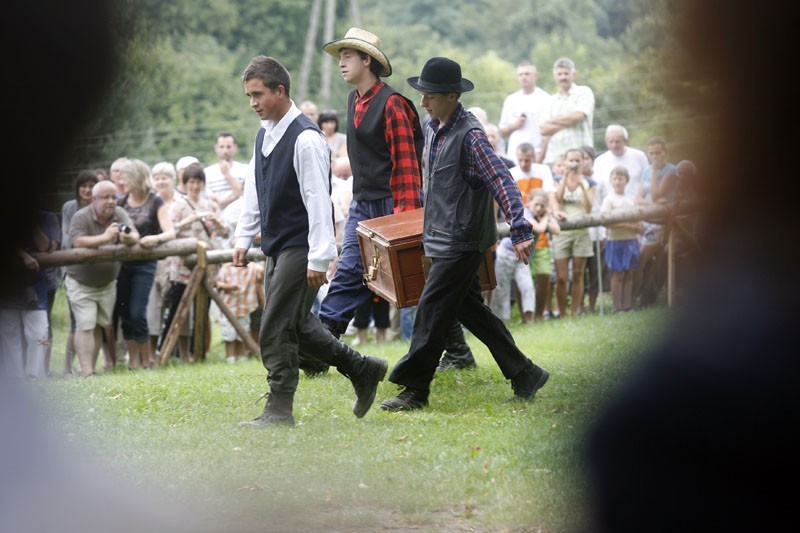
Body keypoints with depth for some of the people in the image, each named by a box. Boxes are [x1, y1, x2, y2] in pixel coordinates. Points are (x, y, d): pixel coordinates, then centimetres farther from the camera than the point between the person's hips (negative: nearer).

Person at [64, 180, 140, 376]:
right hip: (81, 283, -5)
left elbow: (135, 236, -17)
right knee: (85, 327, -12)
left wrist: (128, 238, -41)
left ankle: (92, 367, 15)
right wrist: (105, 237, -42)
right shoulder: (81, 217, -18)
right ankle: (86, 372, -16)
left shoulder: (120, 214, -6)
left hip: (107, 283, 5)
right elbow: (78, 243, -33)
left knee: (99, 326, 7)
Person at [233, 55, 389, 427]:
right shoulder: (264, 136, 10)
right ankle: (363, 370, 27)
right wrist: (243, 238, 17)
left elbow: (318, 200, -20)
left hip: (300, 248, -9)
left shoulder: (306, 139, -17)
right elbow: (254, 191, 20)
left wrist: (318, 258, -22)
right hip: (276, 248, 9)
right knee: (296, 325, 15)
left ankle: (279, 409, 1)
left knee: (276, 329, -8)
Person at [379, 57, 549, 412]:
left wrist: (519, 231, -30)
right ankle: (524, 375, 20)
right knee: (469, 309, 12)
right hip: (442, 238, 9)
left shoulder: (470, 135, -18)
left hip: (462, 241, -9)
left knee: (432, 311, -7)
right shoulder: (433, 129, 9)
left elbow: (502, 182, -23)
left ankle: (414, 390, 0)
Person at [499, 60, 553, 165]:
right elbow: (502, 132, 21)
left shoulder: (545, 100, 2)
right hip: (513, 159, 4)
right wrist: (514, 126, -1)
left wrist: (539, 158, -14)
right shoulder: (510, 100, 16)